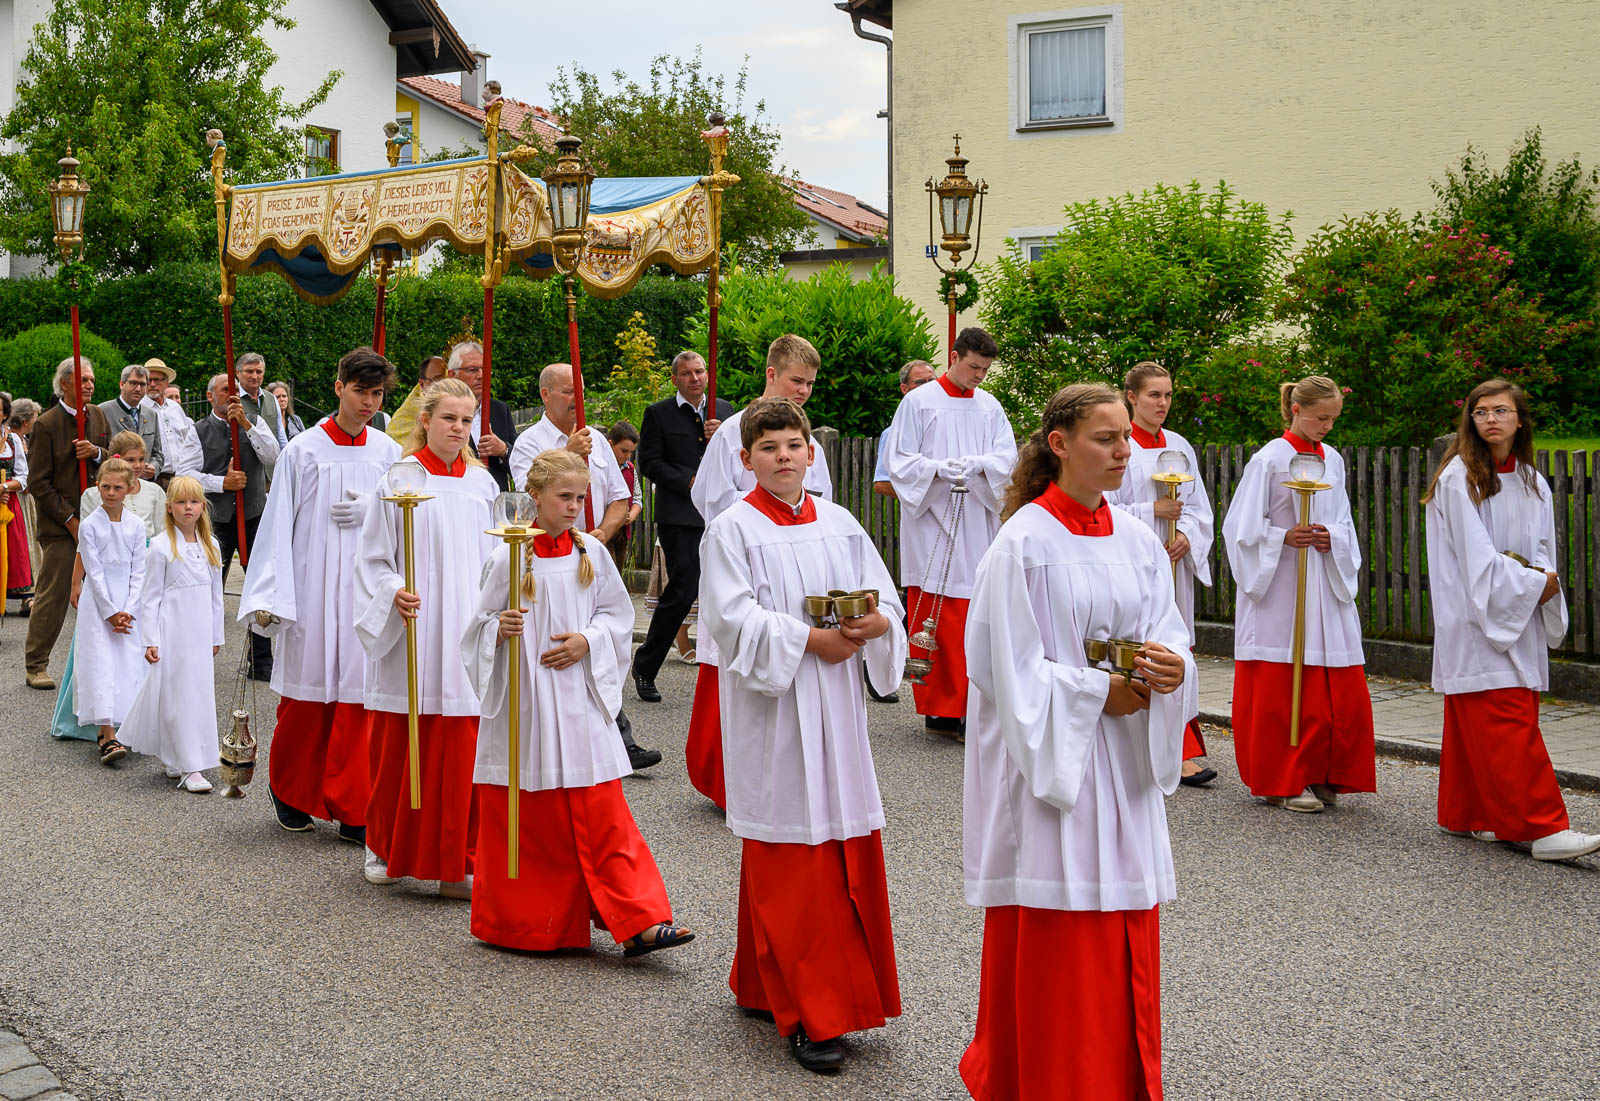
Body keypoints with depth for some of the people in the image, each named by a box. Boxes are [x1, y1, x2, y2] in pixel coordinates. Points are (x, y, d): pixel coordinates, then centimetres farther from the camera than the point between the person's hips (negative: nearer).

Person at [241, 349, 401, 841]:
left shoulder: (388, 452, 6)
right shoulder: (304, 450, -1)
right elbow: (278, 524, -2)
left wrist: (372, 508, -8)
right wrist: (268, 597, -6)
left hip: (368, 589, 2)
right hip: (312, 590, -2)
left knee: (358, 695, 2)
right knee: (306, 694, 5)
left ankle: (351, 809, 11)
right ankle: (291, 792, 28)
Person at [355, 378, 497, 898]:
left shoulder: (482, 483, 9)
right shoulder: (400, 480, -2)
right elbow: (373, 558, -2)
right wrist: (394, 593, -19)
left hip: (466, 635, 3)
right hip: (412, 634, -3)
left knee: (462, 751, 1)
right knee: (400, 744, 6)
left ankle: (455, 864, 10)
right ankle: (387, 847, 25)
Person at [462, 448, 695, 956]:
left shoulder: (591, 552, 4)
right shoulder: (509, 556, -4)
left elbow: (618, 614, 10)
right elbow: (482, 623, 0)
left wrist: (587, 640, -8)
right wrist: (500, 629, -22)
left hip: (579, 698, 2)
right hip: (523, 701, -2)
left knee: (603, 813, -1)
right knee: (523, 817, 6)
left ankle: (637, 921, -1)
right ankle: (519, 921, 22)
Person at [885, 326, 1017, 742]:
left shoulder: (989, 406, 13)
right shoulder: (919, 402, 0)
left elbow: (1006, 457, 6)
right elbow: (898, 460, -3)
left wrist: (973, 463, -14)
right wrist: (939, 468, -19)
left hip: (976, 524, 4)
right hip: (931, 524, -4)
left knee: (971, 614, 3)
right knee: (931, 619, -5)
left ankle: (959, 707, 10)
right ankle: (938, 705, 2)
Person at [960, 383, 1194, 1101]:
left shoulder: (1139, 541, 8)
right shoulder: (1022, 542, -10)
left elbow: (1168, 637, 9)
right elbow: (1011, 667, -12)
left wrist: (1170, 669, -12)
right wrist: (1100, 693, -13)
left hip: (1123, 764, 6)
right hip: (1047, 758, -6)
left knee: (1126, 940, 10)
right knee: (1050, 941, 0)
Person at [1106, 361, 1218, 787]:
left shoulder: (1179, 447, 11)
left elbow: (1199, 508, 13)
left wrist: (1187, 535, -6)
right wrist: (1153, 511, -14)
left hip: (1171, 563, 4)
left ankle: (1181, 753, 1)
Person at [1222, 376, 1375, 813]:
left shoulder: (1333, 460, 12)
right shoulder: (1270, 459, -6)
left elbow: (1345, 523, 16)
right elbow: (1244, 526, -6)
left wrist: (1331, 539, -4)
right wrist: (1285, 537, -20)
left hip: (1326, 583, 6)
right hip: (1279, 586, -6)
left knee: (1342, 690, 3)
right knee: (1279, 690, -1)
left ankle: (1322, 776, 15)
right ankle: (1282, 782, 9)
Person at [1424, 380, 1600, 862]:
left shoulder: (1532, 484, 13)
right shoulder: (1459, 477, -6)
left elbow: (1542, 551, 13)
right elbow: (1476, 557, -12)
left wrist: (1542, 578, -8)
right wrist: (1531, 584, -10)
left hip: (1520, 619, 6)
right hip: (1475, 619, -6)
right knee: (1505, 723, -11)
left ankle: (1469, 815, 18)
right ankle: (1542, 827, -14)